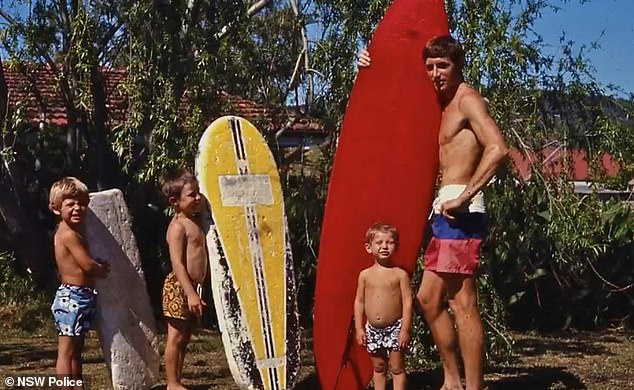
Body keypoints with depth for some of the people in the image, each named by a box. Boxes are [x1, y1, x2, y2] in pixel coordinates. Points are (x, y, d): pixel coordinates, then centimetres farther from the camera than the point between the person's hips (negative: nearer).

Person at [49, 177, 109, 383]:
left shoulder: (68, 232, 14)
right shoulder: (69, 234, -16)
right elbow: (88, 265, -20)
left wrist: (98, 268, 2)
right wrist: (103, 269, -2)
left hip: (79, 297, 11)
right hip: (73, 297, -11)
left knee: (76, 350, 15)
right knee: (67, 351, -7)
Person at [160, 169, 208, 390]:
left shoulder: (194, 222, 13)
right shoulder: (178, 226, -15)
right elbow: (177, 263, -21)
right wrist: (190, 293, -27)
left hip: (193, 288, 9)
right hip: (179, 288, -9)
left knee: (185, 338, 13)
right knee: (176, 337, -3)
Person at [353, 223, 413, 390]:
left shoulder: (400, 274, -6)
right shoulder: (365, 275, 2)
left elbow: (407, 302, -8)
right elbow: (359, 301, 7)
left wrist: (405, 329, -13)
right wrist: (359, 328, 2)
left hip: (395, 328, -3)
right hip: (372, 329, 3)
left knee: (397, 367, 2)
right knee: (378, 367, 13)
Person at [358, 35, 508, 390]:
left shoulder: (467, 99, -8)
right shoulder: (445, 103, 18)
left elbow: (497, 149, -23)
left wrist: (465, 197, -24)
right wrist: (371, 66, 17)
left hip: (461, 211, -10)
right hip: (447, 211, 10)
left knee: (462, 301, -10)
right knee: (428, 298, 14)